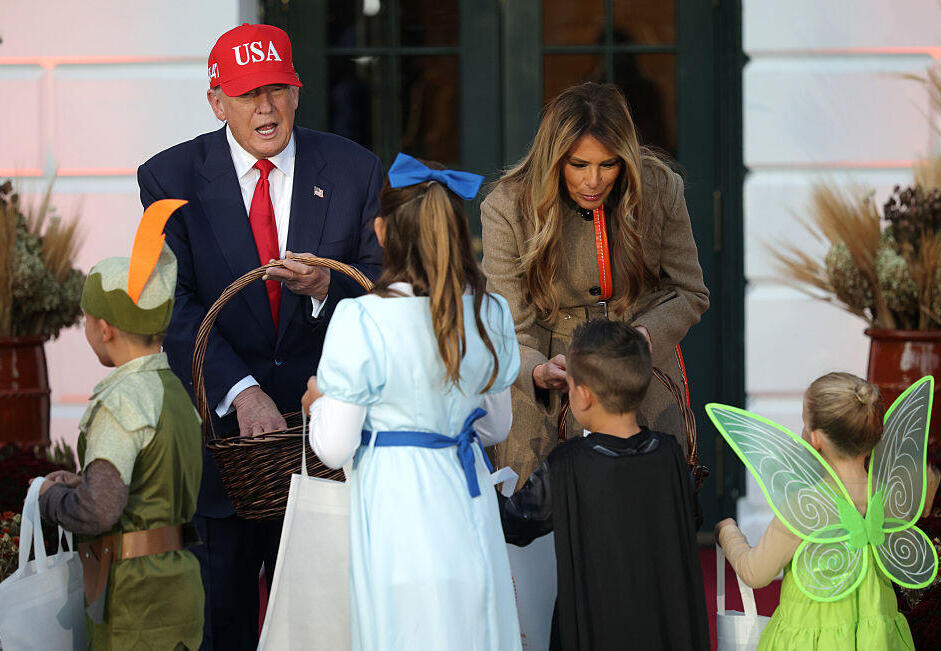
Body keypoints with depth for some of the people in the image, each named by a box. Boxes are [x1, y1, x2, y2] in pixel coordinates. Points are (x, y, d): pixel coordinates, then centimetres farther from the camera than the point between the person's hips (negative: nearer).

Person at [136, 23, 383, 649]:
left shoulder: (355, 169, 2)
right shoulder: (170, 177, -1)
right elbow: (175, 306, -8)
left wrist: (328, 286, -19)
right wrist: (241, 391, -21)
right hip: (220, 419, -1)